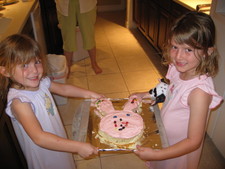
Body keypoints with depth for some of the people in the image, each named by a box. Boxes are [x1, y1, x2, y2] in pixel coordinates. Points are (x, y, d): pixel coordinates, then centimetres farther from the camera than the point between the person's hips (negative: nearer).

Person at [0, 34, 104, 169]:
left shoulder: (41, 82, -11)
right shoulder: (19, 102, -33)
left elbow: (63, 88, 9)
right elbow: (39, 138, -38)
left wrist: (88, 94, 3)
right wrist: (78, 147, -39)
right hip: (44, 156, -6)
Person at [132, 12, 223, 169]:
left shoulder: (199, 92, -34)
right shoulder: (178, 69, -15)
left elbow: (194, 141, -27)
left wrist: (156, 154, -31)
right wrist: (148, 95, -7)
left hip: (180, 150, -6)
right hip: (164, 140, 6)